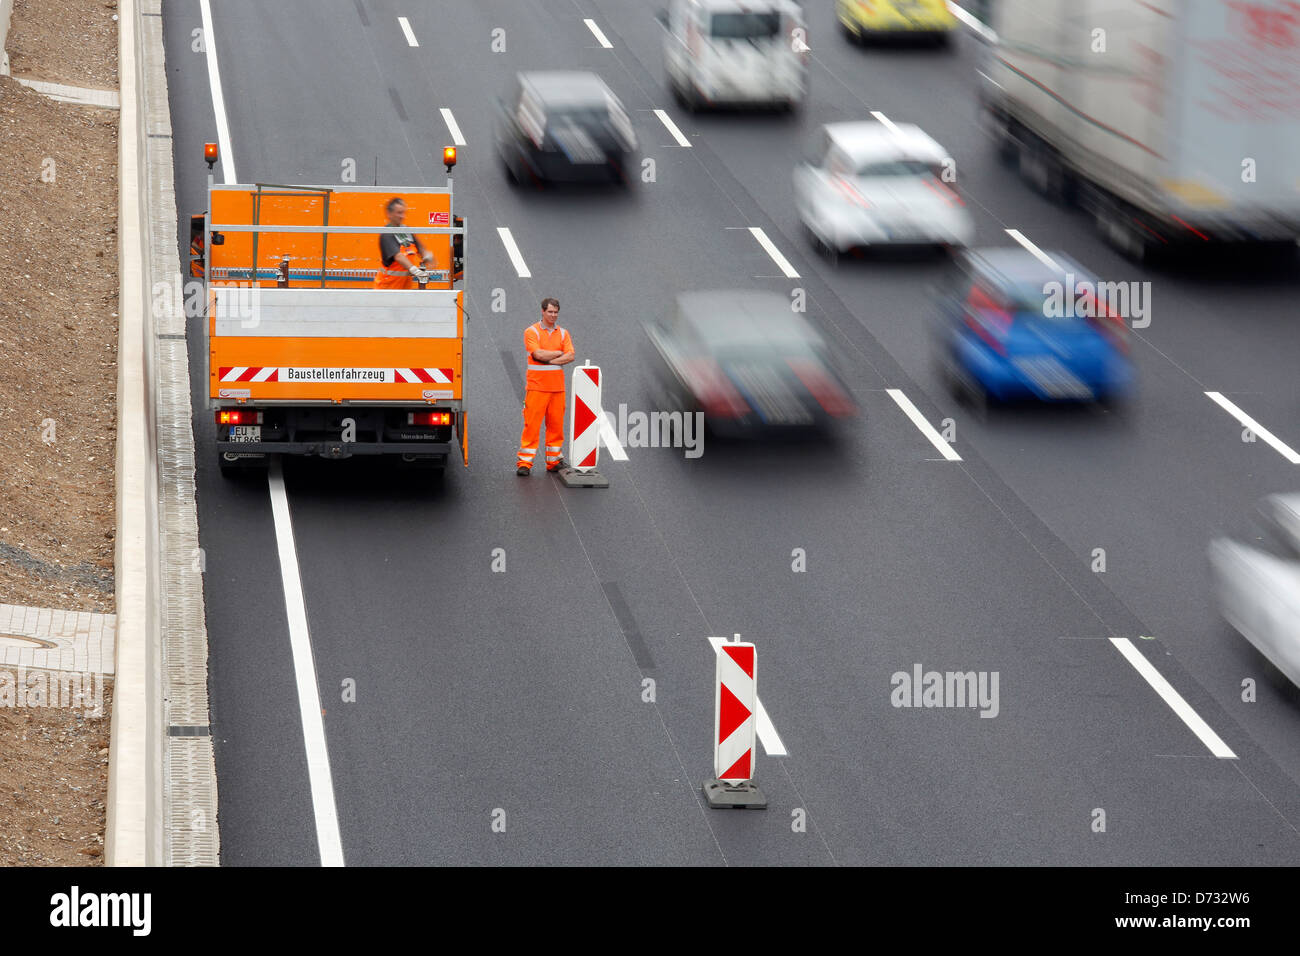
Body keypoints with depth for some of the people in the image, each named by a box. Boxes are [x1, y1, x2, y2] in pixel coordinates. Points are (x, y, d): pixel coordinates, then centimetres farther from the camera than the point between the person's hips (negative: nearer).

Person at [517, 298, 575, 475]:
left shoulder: (563, 333, 12)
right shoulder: (532, 332, -1)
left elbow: (570, 356, 0)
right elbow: (538, 354, -15)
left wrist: (549, 361, -11)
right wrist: (559, 353, -3)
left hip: (557, 387, 4)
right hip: (537, 386, -4)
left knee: (556, 424, 5)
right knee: (532, 424, -7)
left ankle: (554, 461, 14)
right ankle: (525, 463, -5)